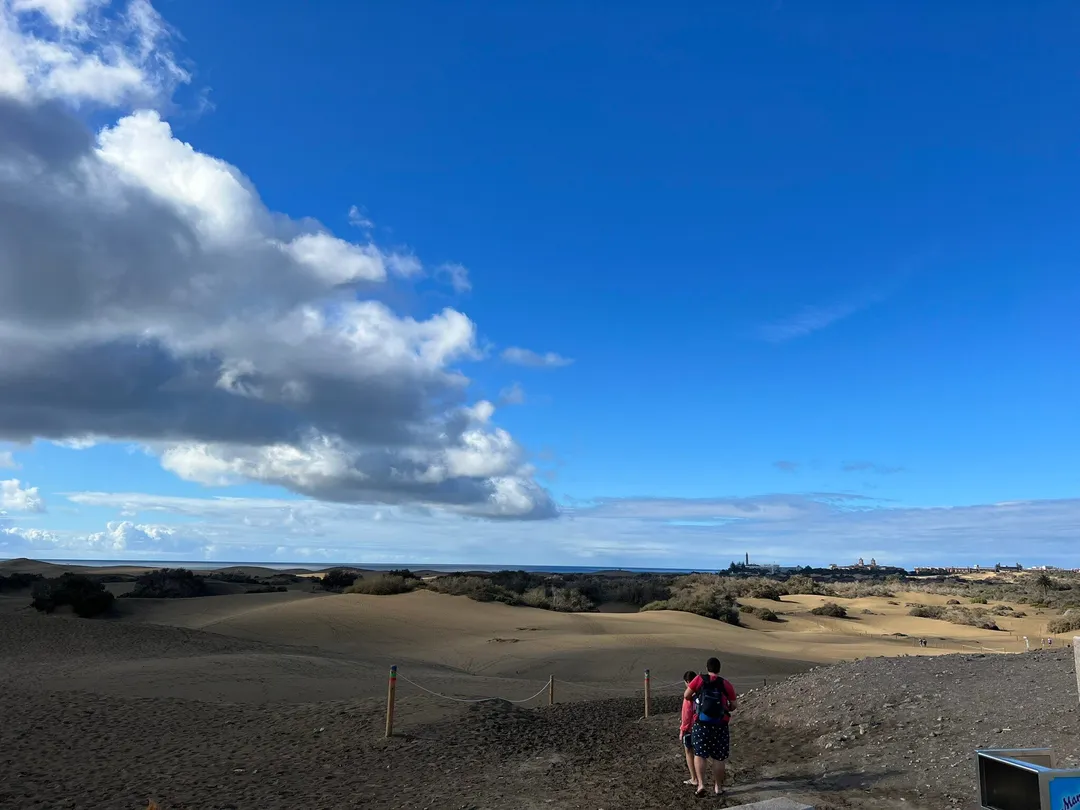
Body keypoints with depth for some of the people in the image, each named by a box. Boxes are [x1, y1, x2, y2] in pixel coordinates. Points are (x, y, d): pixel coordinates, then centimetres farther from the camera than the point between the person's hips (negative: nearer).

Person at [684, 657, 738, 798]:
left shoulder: (699, 679, -1)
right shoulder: (725, 684, 1)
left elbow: (686, 696, 2)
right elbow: (735, 705, 3)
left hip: (702, 724, -1)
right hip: (720, 726, 1)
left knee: (699, 754, 6)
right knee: (719, 757, 12)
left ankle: (701, 785, -7)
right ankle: (718, 787, 20)